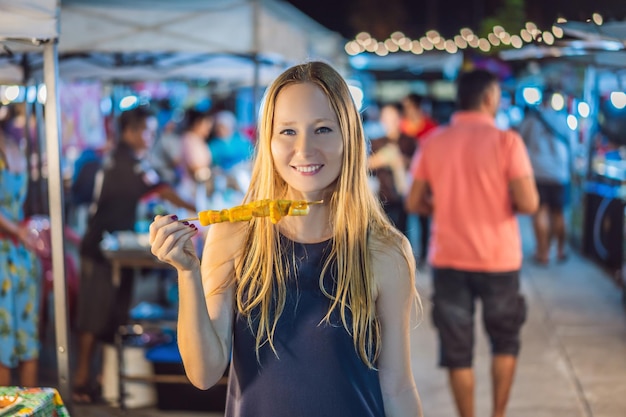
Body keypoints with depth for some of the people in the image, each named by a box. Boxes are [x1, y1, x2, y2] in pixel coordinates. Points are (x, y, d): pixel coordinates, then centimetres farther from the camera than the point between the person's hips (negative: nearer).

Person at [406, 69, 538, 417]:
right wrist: (506, 201, 6)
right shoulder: (506, 141, -10)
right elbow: (528, 203, -16)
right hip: (497, 259, -2)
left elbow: (414, 203, 2)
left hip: (448, 259, 2)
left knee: (457, 348, 9)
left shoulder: (432, 143, 0)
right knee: (505, 340, 19)